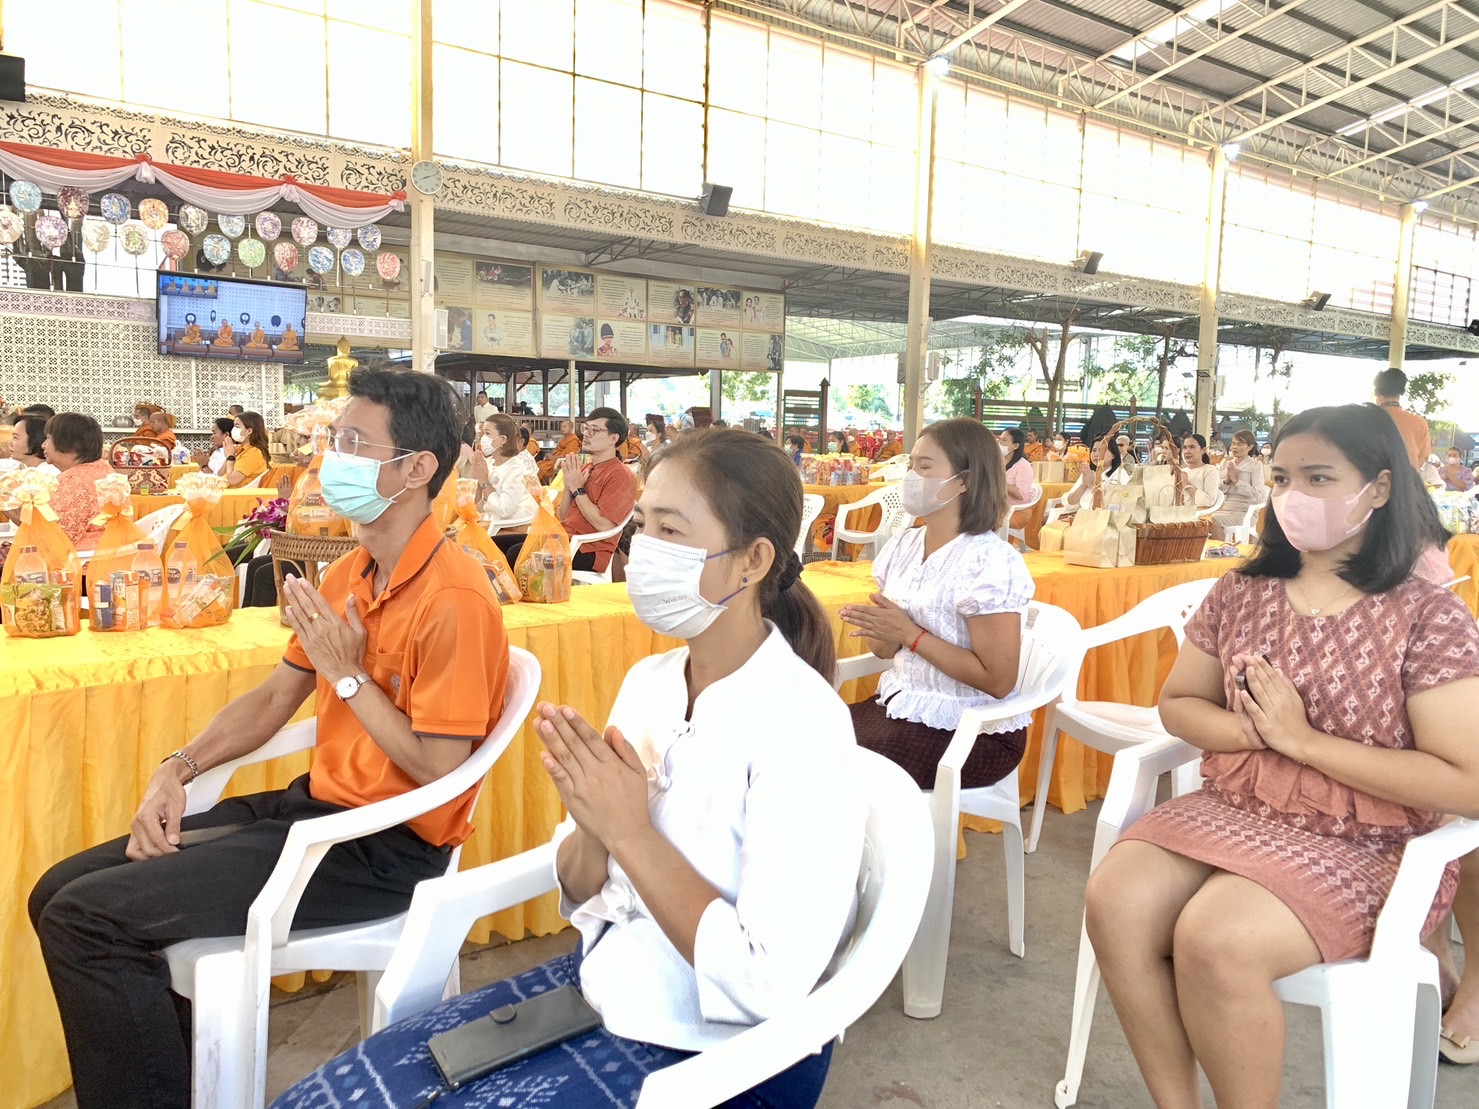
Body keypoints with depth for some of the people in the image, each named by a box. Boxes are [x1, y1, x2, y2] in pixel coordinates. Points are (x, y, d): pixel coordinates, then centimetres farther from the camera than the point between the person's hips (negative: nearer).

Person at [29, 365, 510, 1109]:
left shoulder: (453, 599, -21)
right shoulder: (350, 574, 9)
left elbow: (438, 771, -21)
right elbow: (274, 697, 16)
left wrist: (348, 673, -16)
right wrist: (179, 770, 2)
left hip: (384, 847, -9)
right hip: (317, 803, 9)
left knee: (86, 921, -12)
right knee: (60, 891, 9)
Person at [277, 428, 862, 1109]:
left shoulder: (800, 724, -22)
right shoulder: (648, 680, 0)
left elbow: (770, 984, -25)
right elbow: (578, 889, 6)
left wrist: (629, 830, -23)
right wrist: (593, 826, -16)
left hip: (716, 1050, -6)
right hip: (601, 984, 6)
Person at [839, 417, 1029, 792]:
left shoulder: (991, 562, -19)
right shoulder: (904, 545, 3)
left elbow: (998, 681, -21)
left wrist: (911, 634, -21)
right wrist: (877, 630, -12)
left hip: (974, 731, -7)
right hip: (904, 704, 7)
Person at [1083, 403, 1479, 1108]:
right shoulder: (1241, 593, 4)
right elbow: (1178, 704, 11)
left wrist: (1299, 739, -19)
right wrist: (1253, 732, -11)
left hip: (1363, 847, -4)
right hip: (1230, 812, 5)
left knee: (1213, 939, -29)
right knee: (1115, 902, -21)